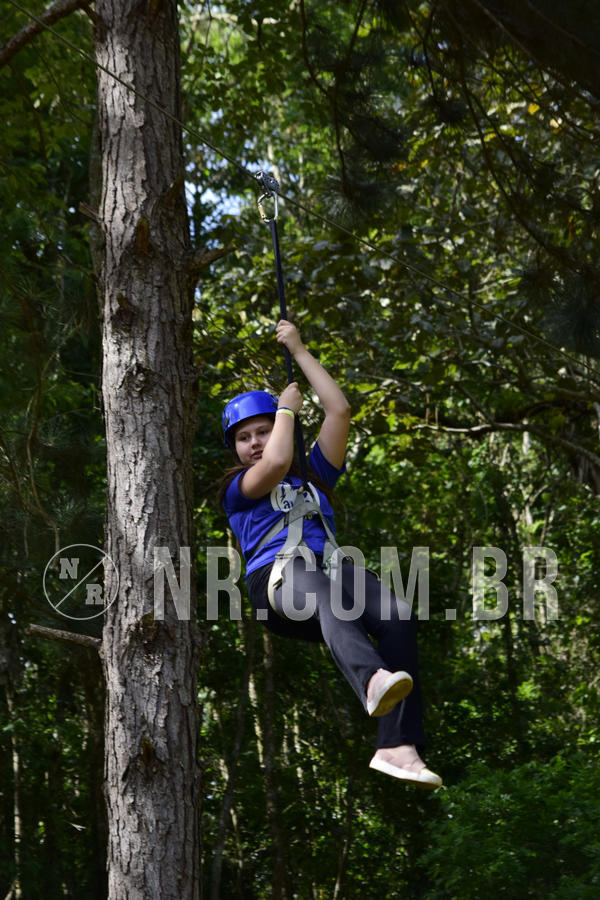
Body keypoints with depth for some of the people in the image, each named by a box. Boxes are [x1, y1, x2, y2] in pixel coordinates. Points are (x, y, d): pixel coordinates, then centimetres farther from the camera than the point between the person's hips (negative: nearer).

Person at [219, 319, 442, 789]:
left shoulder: (313, 477, 33)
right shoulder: (236, 489, 24)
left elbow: (339, 411, 26)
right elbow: (275, 464, 1)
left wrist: (300, 351, 32)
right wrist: (287, 407, 18)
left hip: (328, 565, 4)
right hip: (275, 577, -4)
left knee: (398, 617, -31)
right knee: (323, 592, -42)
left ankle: (398, 746, -44)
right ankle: (373, 681, -72)